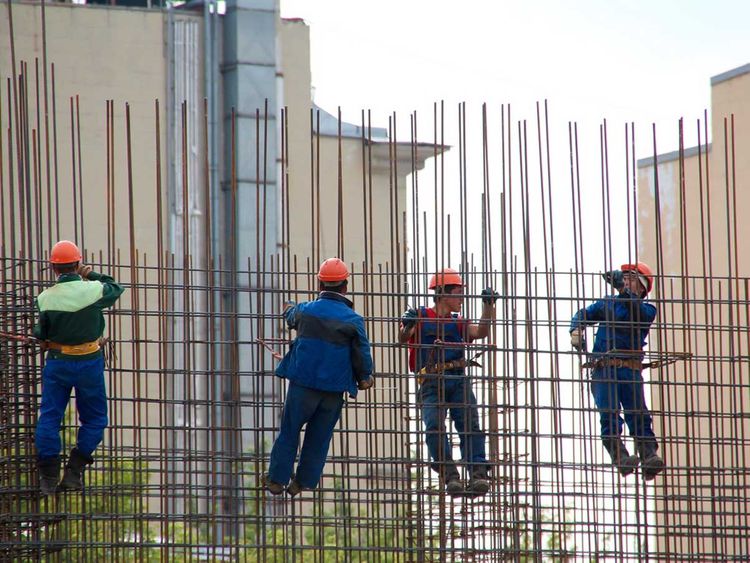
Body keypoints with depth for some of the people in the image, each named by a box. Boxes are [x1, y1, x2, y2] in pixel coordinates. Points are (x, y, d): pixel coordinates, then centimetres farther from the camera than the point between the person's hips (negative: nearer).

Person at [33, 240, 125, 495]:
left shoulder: (45, 298, -9)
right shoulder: (93, 290, -14)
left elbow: (40, 334, 2)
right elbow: (116, 289, 8)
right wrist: (92, 275, 16)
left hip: (57, 362, 1)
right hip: (89, 362, -1)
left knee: (49, 418, 10)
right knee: (94, 419, 13)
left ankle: (48, 476, 8)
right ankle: (74, 471, 6)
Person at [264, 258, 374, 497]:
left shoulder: (304, 311, -1)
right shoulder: (353, 320, -6)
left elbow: (292, 318, 24)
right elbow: (363, 354, -2)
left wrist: (289, 309, 49)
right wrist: (364, 378, 18)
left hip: (303, 383, 0)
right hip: (335, 388, 0)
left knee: (289, 432, 11)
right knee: (319, 438, 11)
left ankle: (277, 479, 13)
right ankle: (304, 482, 14)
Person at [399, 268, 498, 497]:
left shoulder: (458, 324, 24)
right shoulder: (421, 317, 12)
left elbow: (481, 332, 8)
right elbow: (403, 339, -1)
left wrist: (488, 307, -5)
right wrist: (406, 327, -23)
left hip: (458, 379, 3)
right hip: (431, 382, -3)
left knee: (470, 424, -15)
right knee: (434, 426, -22)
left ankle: (478, 474, -25)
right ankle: (450, 476, -27)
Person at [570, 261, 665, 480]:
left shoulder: (647, 310, 14)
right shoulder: (608, 303, 23)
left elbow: (638, 313, -9)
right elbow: (584, 315, 20)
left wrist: (625, 291, -23)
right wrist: (576, 330, -2)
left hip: (631, 370, -1)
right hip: (604, 369, 1)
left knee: (639, 415, -15)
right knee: (609, 415, -17)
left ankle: (649, 457, -27)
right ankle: (620, 457, -29)